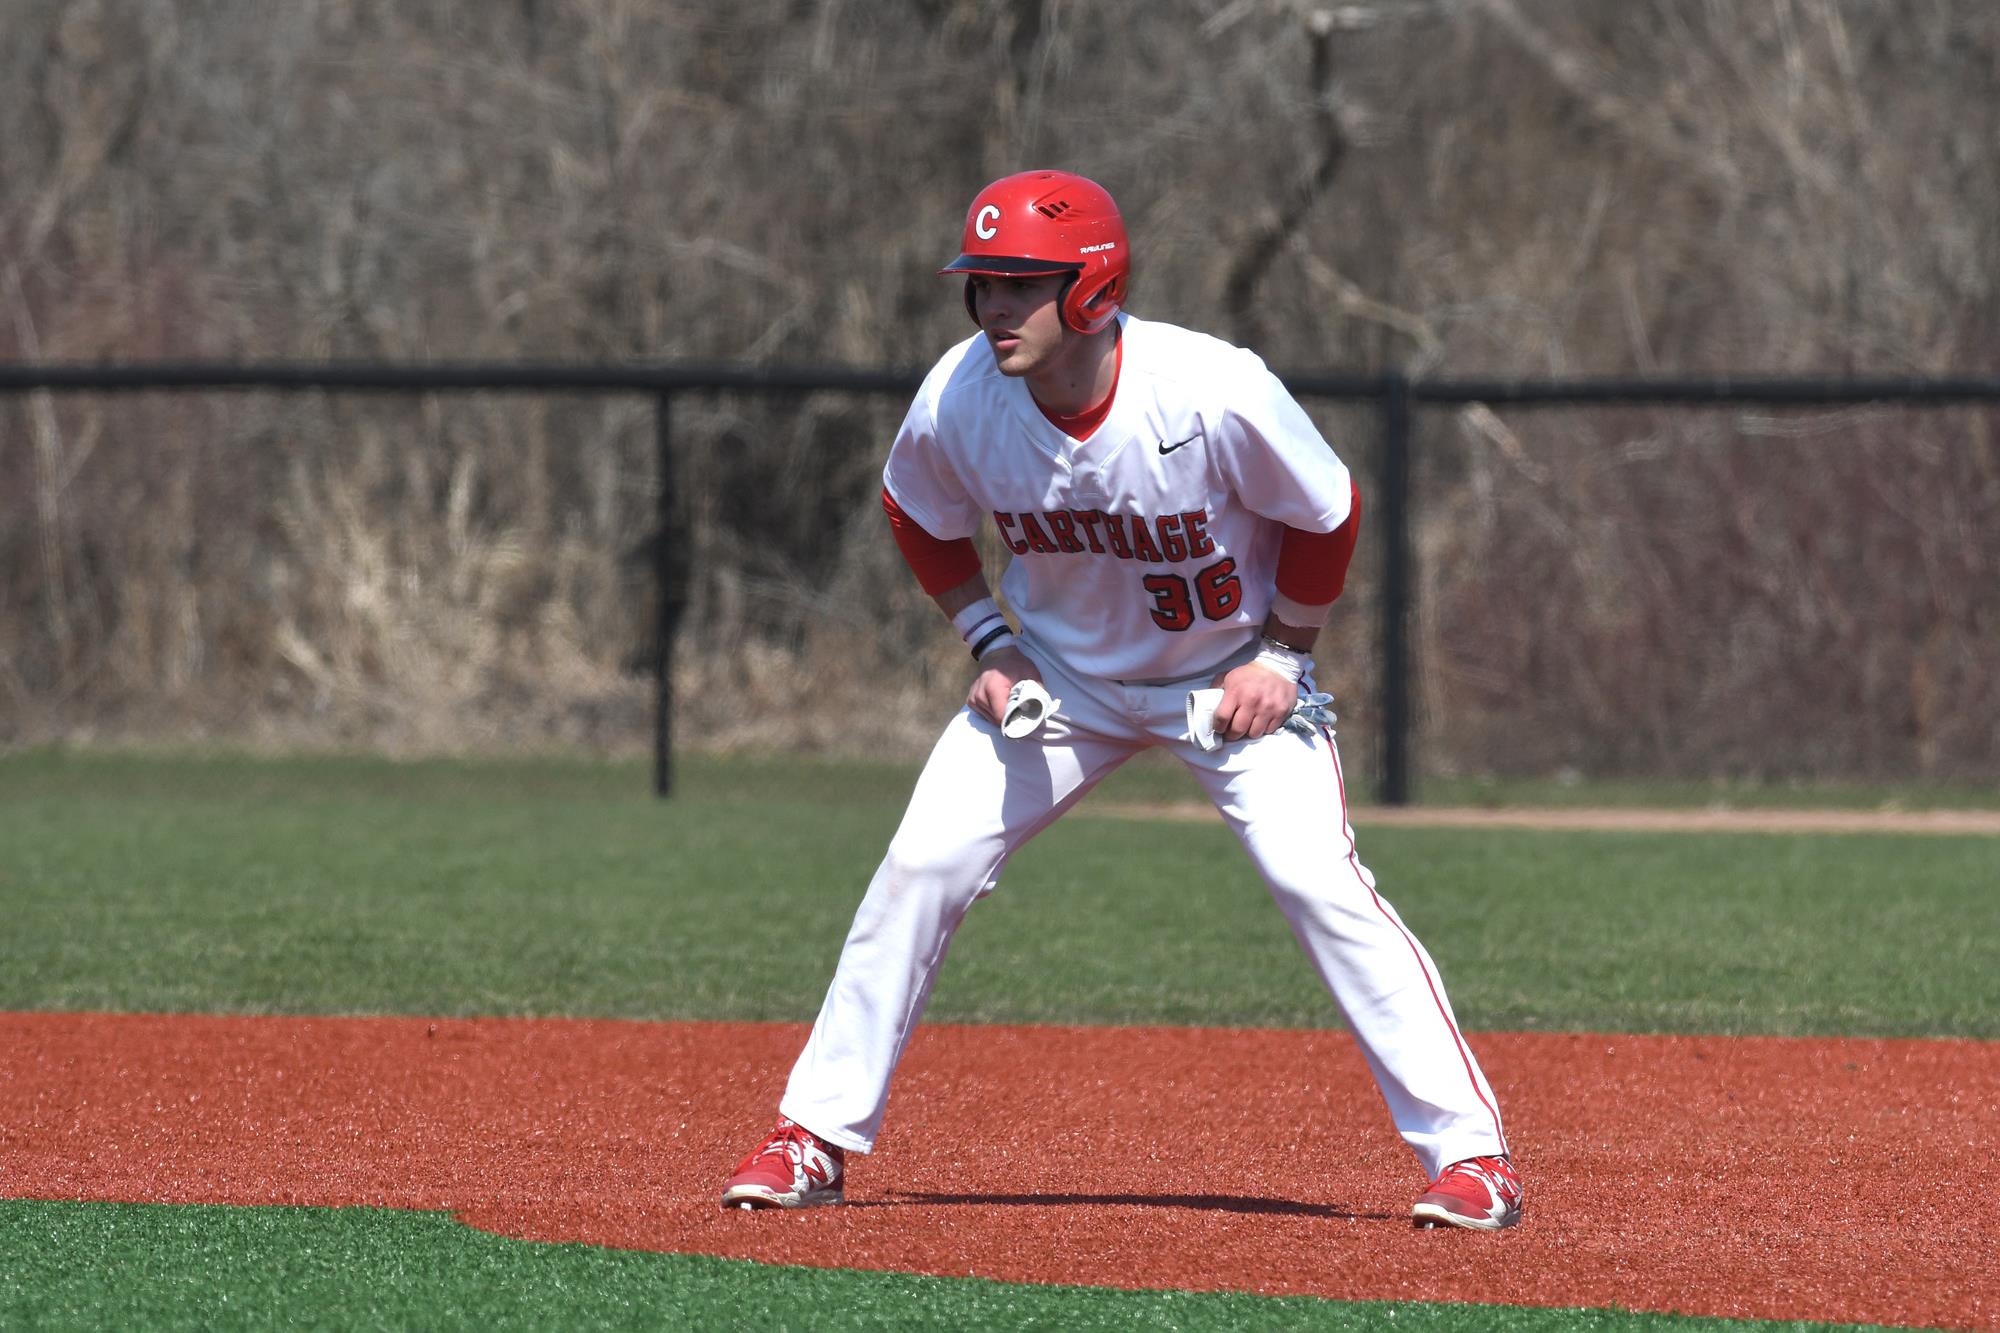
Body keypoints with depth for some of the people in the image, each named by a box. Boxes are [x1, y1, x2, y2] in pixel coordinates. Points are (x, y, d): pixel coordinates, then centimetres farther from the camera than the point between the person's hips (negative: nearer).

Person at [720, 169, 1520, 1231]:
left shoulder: (1215, 394, -31)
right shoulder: (959, 399, -21)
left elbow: (1327, 515, -13)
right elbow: (919, 516, 3)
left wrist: (1281, 656, -13)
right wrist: (986, 638, -5)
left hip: (1227, 675, -3)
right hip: (1060, 674, 3)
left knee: (1319, 882, -18)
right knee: (920, 870, -7)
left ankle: (1467, 1148, -10)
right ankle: (815, 1139, 6)